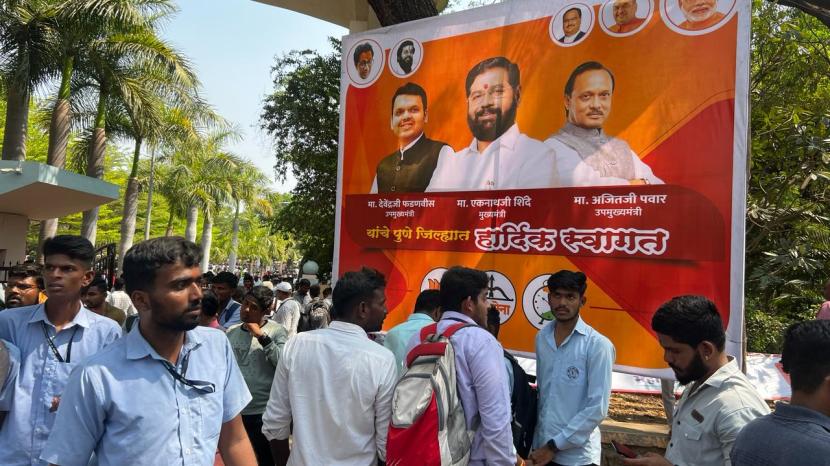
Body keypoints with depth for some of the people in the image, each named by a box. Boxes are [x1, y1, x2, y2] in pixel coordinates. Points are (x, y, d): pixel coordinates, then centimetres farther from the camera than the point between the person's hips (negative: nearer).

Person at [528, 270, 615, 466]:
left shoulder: (598, 345, -14)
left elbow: (598, 408, -16)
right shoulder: (542, 337, 1)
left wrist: (554, 446, -13)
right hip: (542, 447, 4)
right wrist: (538, 443, 8)